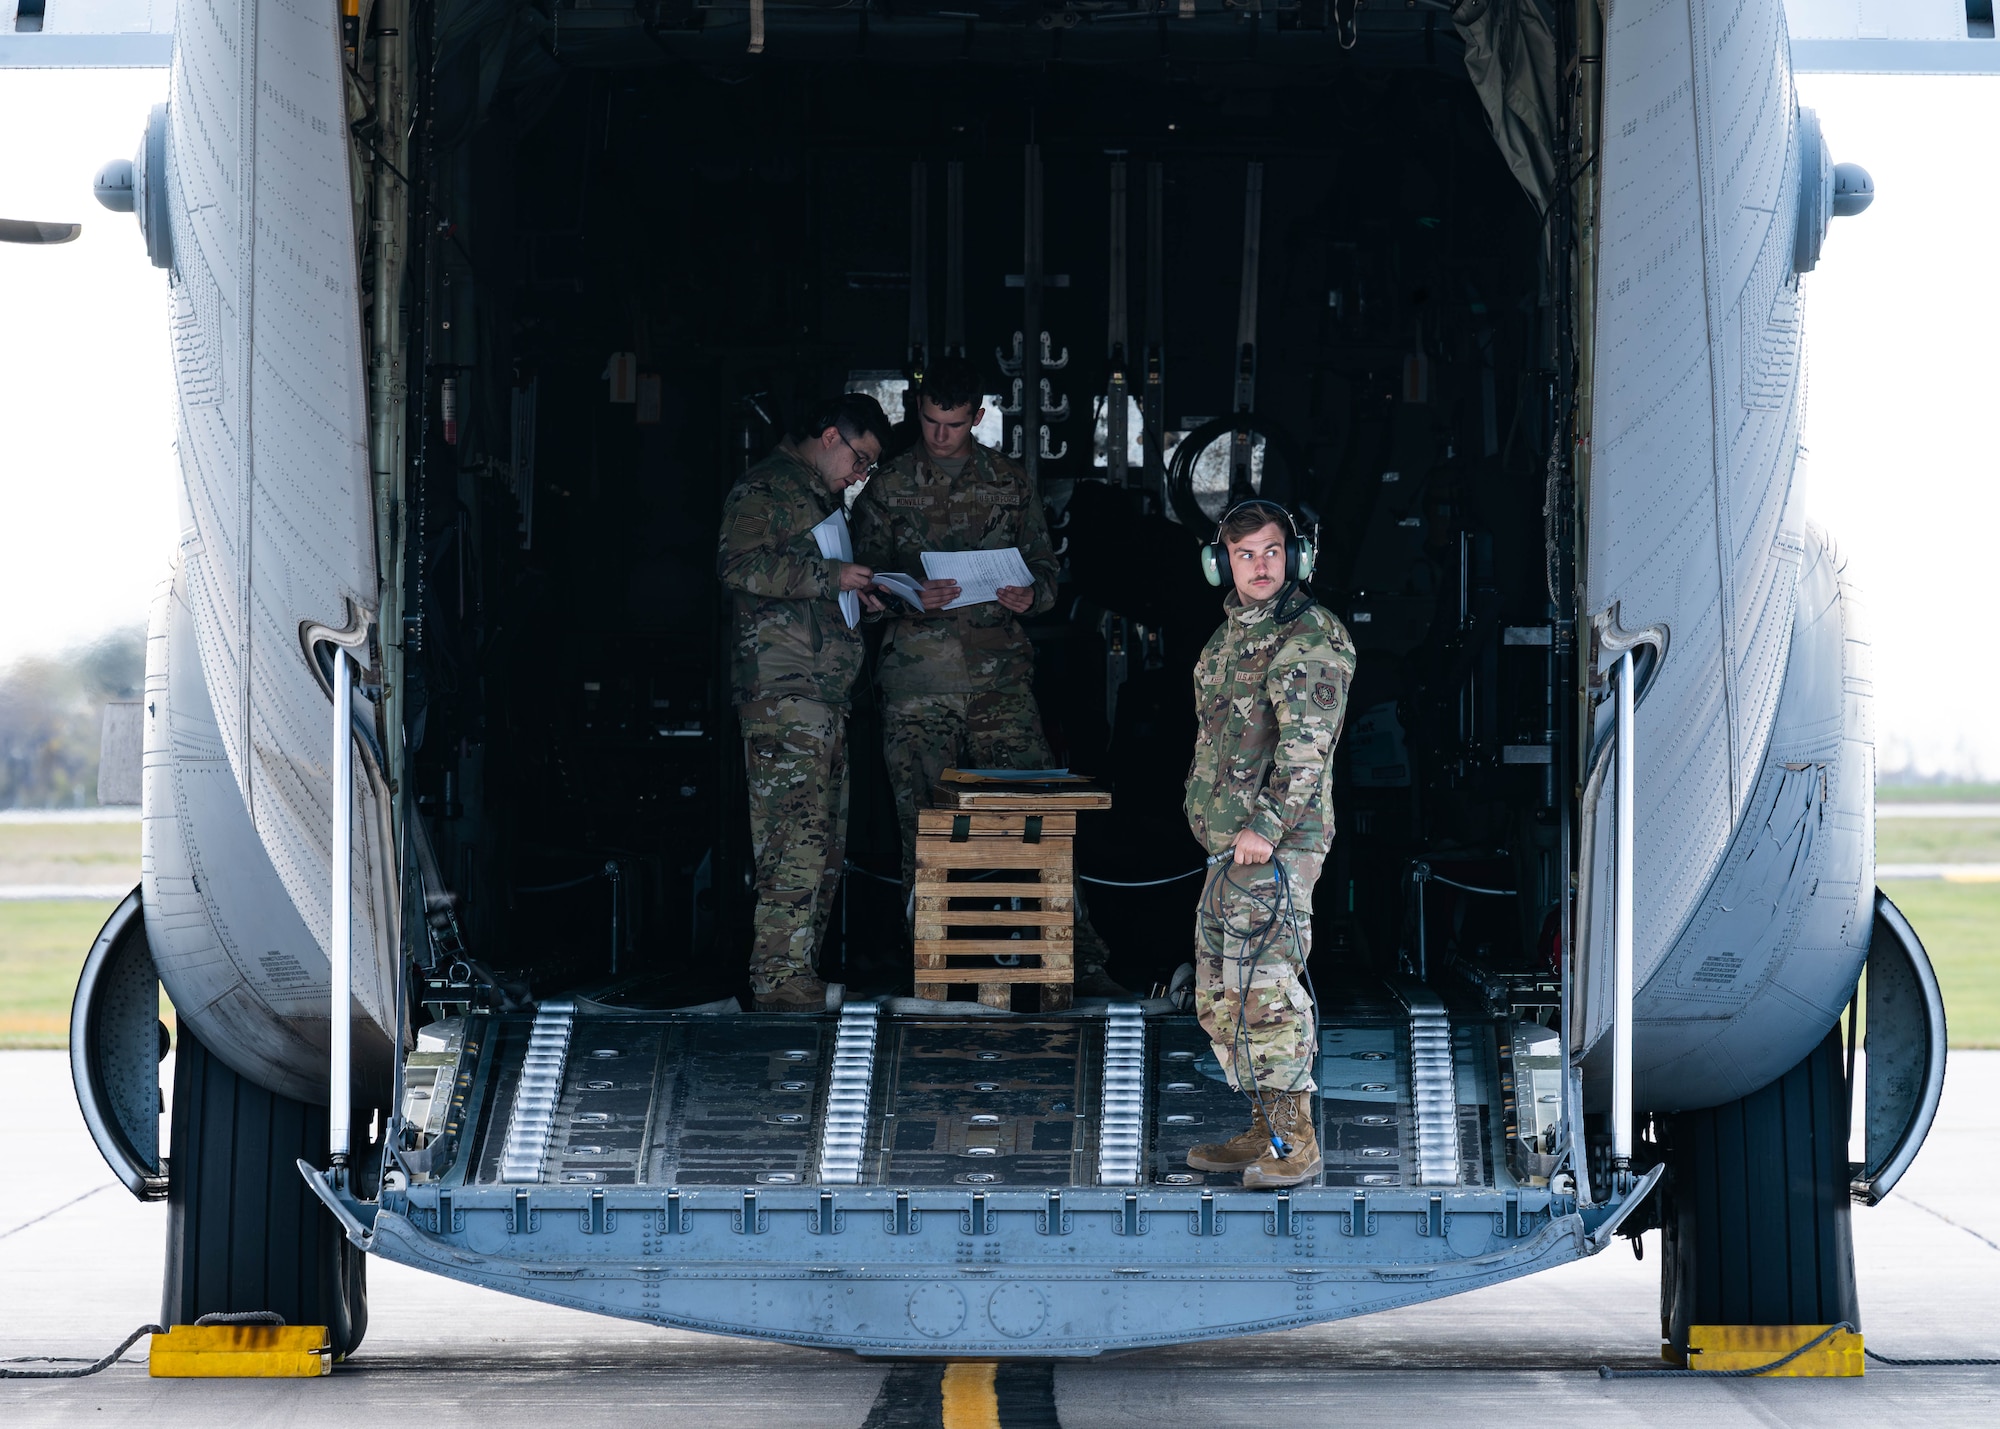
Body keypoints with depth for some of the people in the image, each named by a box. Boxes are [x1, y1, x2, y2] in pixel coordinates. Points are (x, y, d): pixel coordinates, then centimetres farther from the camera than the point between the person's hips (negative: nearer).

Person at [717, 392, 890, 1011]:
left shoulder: (823, 498, 27)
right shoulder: (765, 488, -3)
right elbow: (739, 565, -18)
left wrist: (859, 596, 19)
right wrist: (828, 577, -17)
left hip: (828, 692, 10)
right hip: (781, 688, -10)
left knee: (826, 841, 8)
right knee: (795, 838, -15)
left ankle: (801, 967, 12)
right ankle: (780, 976, -16)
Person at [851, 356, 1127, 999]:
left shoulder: (1011, 483, 12)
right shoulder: (888, 487, 9)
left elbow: (1045, 566, 15)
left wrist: (1031, 594, -8)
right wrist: (912, 597, -12)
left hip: (999, 674, 0)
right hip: (916, 678, 0)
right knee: (923, 827, -1)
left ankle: (1081, 959, -6)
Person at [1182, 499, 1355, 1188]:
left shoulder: (1310, 637, -11)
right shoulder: (1230, 635, 18)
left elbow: (1305, 747, -19)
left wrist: (1265, 826, -23)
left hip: (1277, 845, -10)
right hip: (1228, 845, 10)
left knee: (1266, 989, -14)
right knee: (1219, 996, 12)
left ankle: (1295, 1144, -12)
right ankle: (1265, 1130, 20)